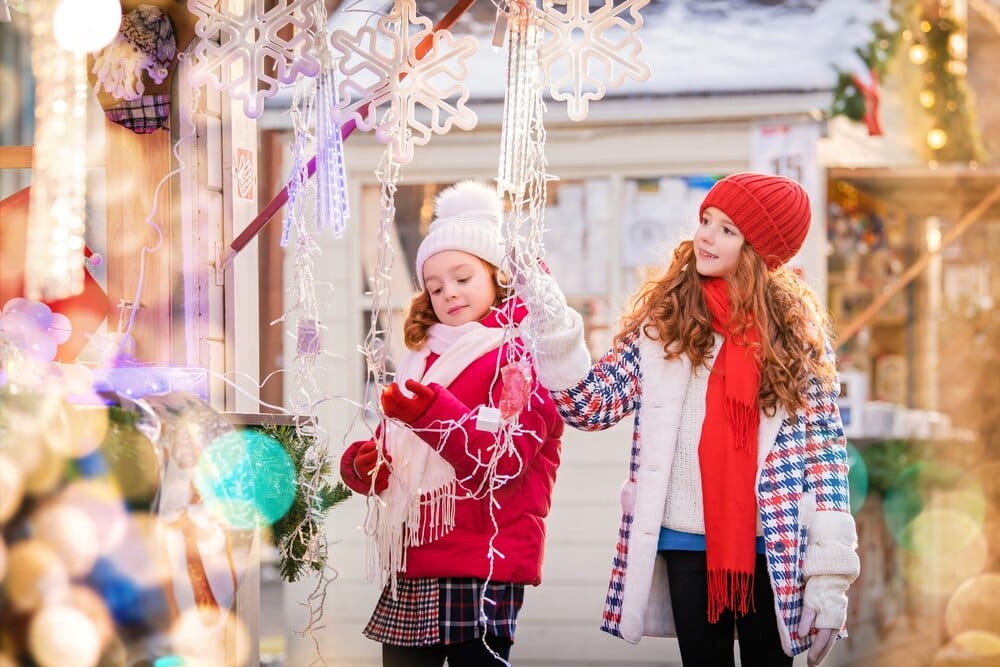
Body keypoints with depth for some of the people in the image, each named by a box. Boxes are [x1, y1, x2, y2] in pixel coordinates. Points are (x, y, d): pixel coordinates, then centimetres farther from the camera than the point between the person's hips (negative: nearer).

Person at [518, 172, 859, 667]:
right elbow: (592, 404, -3)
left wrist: (829, 572, -7)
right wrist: (545, 314, -14)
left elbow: (824, 450, -1)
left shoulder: (797, 330, 1)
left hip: (773, 549, -1)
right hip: (687, 544, 1)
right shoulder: (664, 318, 4)